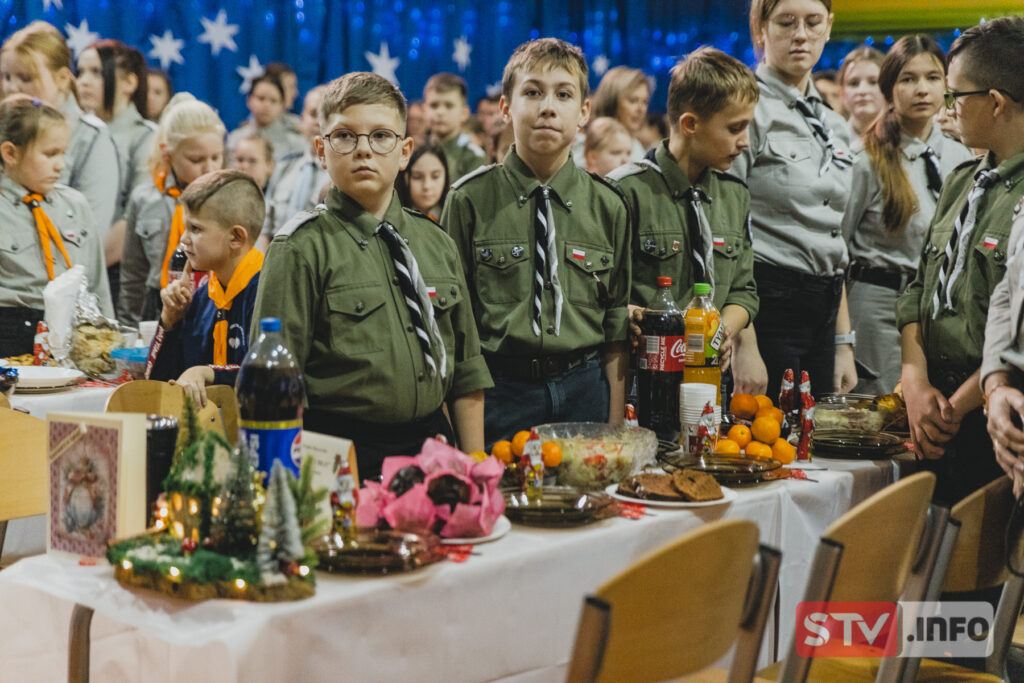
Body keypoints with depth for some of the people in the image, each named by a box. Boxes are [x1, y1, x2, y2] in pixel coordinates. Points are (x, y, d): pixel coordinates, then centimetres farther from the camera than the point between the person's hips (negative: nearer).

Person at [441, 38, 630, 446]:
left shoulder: (607, 207, 5)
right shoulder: (471, 201, -3)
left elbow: (616, 328, 8)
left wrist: (616, 429, 3)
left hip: (584, 388, 2)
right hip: (499, 391, -2)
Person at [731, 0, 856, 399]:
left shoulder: (833, 126, 16)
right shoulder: (748, 108, -8)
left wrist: (843, 344, 15)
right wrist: (744, 346, -21)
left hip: (823, 309, 7)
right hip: (767, 302, -7)